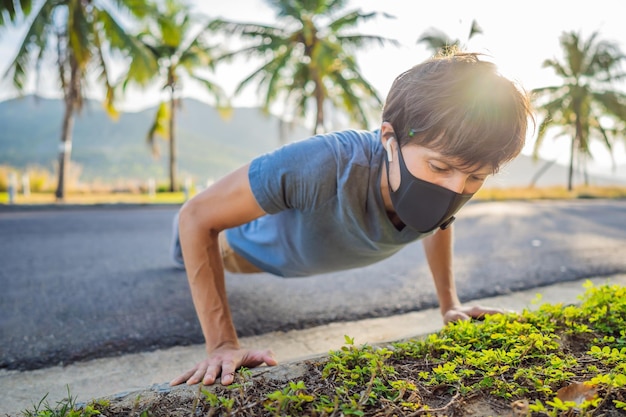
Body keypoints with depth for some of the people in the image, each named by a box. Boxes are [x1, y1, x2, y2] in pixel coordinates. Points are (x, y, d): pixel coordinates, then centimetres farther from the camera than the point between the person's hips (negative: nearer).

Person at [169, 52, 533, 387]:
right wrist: (222, 344, -41)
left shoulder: (444, 184, -34)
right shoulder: (322, 165, -51)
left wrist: (450, 304, -9)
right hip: (260, 244, -4)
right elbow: (196, 216, -39)